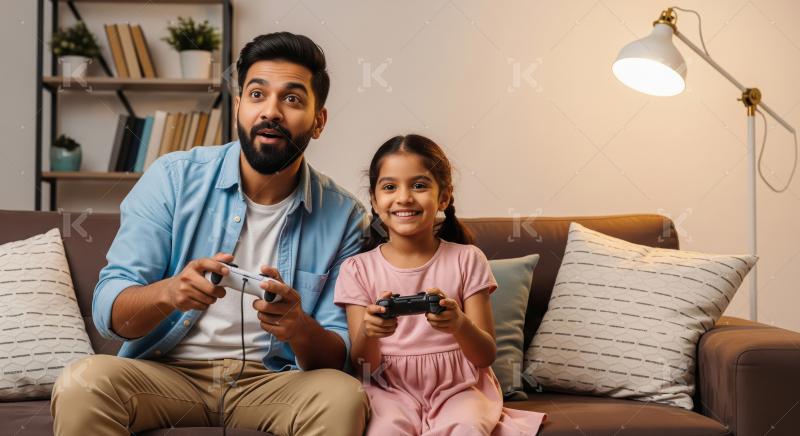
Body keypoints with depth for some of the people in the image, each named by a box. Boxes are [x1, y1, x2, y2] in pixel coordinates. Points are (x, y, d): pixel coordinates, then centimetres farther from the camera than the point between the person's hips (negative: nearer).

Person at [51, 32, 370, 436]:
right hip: (165, 371, 1)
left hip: (270, 380, 0)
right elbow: (108, 309, -7)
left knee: (343, 396, -30)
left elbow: (337, 356, -3)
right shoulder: (173, 178, -4)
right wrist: (169, 293, -31)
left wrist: (299, 329, -27)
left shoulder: (341, 216, -2)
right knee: (81, 382, -29)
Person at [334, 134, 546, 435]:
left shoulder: (467, 260, 3)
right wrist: (368, 333, -24)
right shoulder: (358, 269, 3)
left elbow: (486, 356, -1)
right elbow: (362, 364, 0)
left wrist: (460, 324, -23)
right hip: (390, 388, 0)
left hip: (457, 387, 0)